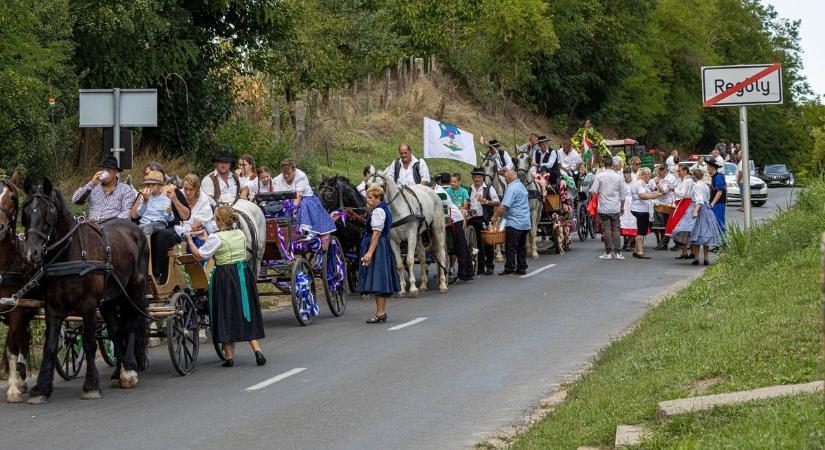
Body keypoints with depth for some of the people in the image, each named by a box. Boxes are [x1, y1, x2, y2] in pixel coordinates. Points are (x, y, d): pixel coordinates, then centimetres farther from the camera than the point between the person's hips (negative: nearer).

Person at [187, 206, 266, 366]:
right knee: (247, 313, 12)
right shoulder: (240, 234, 6)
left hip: (225, 277, -5)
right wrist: (207, 239, 23)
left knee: (225, 315, 5)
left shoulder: (216, 238, -14)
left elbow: (200, 255, -10)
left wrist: (190, 240, 4)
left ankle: (229, 356, 5)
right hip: (243, 274, 5)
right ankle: (257, 351, 2)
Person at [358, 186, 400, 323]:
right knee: (381, 281, 13)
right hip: (384, 247, 11)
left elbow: (376, 233, -21)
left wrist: (369, 252, -24)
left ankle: (380, 313, -6)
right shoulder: (385, 209, 15)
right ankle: (381, 312, 18)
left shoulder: (378, 211, -16)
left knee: (377, 280, -7)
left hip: (377, 246, -11)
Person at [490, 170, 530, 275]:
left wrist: (495, 216, -10)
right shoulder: (522, 186, 16)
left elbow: (504, 206, -20)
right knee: (522, 247, 12)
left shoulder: (512, 188, -14)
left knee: (510, 247, -3)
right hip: (525, 223, 9)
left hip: (514, 222, -9)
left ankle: (510, 268, -4)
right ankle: (522, 268, 14)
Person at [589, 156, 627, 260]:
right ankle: (617, 252, 2)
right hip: (615, 208, 2)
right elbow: (622, 194, 7)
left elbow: (593, 191, -9)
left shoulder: (599, 176, -7)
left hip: (603, 208, -2)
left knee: (606, 229, 1)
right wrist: (622, 207, 19)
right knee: (616, 229, 5)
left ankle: (608, 253, 1)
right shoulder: (619, 177, 1)